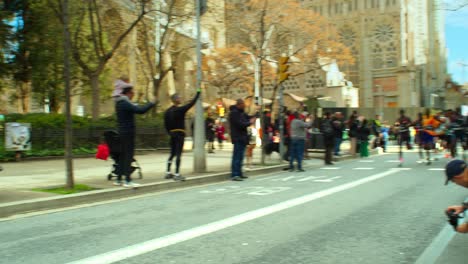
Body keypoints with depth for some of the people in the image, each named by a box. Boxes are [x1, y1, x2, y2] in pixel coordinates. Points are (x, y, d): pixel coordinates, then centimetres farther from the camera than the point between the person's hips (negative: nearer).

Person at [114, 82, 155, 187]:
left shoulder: (119, 103, 13)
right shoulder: (124, 103, -16)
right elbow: (140, 110, -26)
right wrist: (152, 103, -16)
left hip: (122, 132, 10)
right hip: (128, 132, -10)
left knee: (123, 155, 13)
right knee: (128, 155, -7)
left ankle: (119, 179, 18)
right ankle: (128, 180, -7)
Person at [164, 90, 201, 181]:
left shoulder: (167, 111, 8)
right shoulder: (181, 109, -12)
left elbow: (166, 124, 10)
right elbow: (192, 103, -8)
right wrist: (198, 93, 2)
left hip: (172, 133, 7)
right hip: (180, 134, -7)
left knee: (172, 153, 15)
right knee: (178, 154, -6)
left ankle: (168, 173, 16)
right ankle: (177, 174, -6)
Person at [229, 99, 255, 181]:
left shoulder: (241, 112, 17)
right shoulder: (234, 113, -14)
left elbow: (248, 117, 20)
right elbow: (240, 124, -22)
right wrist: (250, 122, -10)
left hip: (242, 137, 10)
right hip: (238, 138, -10)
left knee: (240, 156, 13)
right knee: (237, 156, -12)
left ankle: (239, 174, 20)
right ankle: (234, 175, -14)